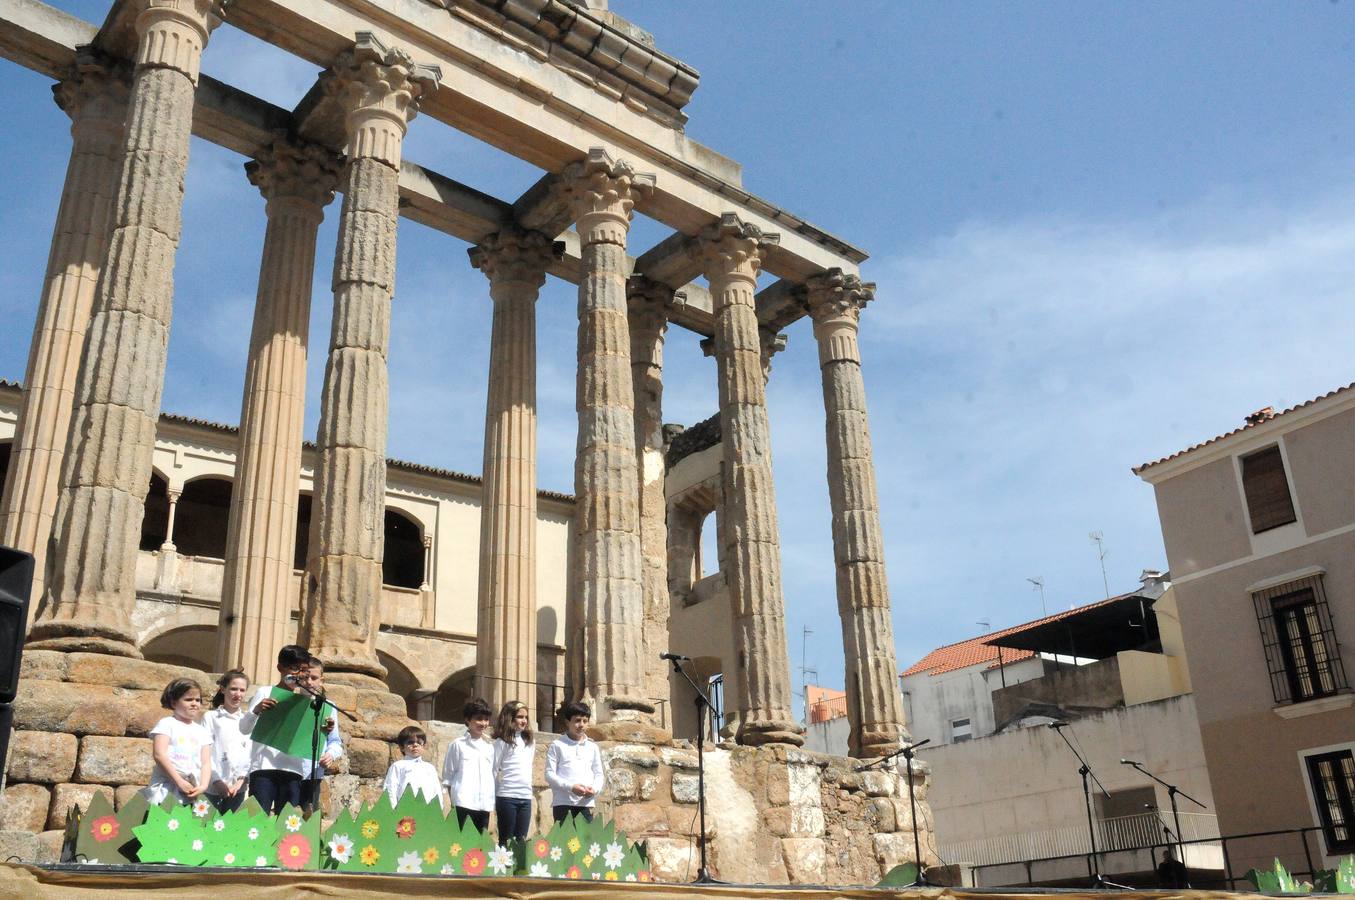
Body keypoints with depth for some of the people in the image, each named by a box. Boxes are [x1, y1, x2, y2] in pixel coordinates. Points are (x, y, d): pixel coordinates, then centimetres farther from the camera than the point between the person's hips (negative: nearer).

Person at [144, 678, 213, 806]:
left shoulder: (202, 731, 16)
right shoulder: (167, 724, 2)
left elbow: (206, 763, 11)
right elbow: (159, 755, -9)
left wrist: (203, 786, -7)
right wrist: (179, 781, -14)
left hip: (192, 790, 5)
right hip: (166, 787, -5)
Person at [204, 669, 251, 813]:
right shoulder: (211, 717, 1)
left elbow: (251, 753, 5)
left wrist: (242, 779, -7)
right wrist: (217, 781, -11)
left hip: (238, 788, 3)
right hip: (213, 787, -3)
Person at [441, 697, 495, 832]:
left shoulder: (489, 747, 13)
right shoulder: (458, 745, 1)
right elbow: (448, 775, 3)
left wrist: (492, 799, 9)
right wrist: (453, 802, -1)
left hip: (484, 804, 4)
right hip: (463, 803, -4)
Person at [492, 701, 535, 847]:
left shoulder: (529, 742, 13)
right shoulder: (502, 742, -4)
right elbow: (493, 770, -4)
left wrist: (528, 788, 9)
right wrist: (494, 799, -4)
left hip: (526, 797, 5)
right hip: (507, 796, -5)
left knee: (522, 840, 8)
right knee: (506, 840, 2)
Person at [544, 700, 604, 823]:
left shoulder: (593, 747, 13)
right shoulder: (557, 745, 2)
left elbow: (599, 774, 14)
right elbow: (549, 774, -4)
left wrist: (595, 789, -8)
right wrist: (570, 787, -17)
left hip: (586, 803, 4)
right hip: (563, 802, -3)